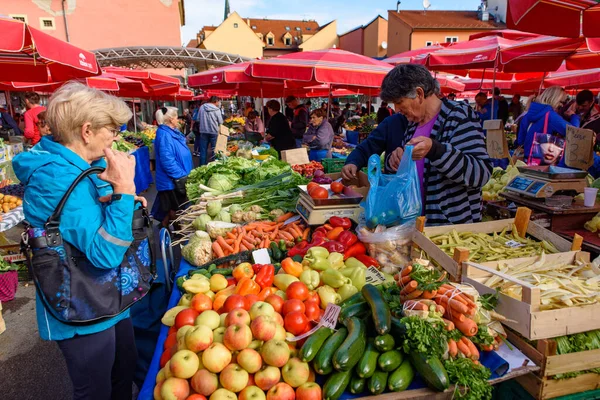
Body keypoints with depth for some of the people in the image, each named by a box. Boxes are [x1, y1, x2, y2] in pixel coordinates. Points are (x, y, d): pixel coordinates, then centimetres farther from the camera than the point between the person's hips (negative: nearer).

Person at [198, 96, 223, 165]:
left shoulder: (202, 107, -2)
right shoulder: (216, 109, -10)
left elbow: (199, 118, 6)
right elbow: (221, 122, -5)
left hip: (203, 131, 3)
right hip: (214, 131, -3)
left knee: (203, 150, 10)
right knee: (214, 150, 10)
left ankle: (202, 166, 15)